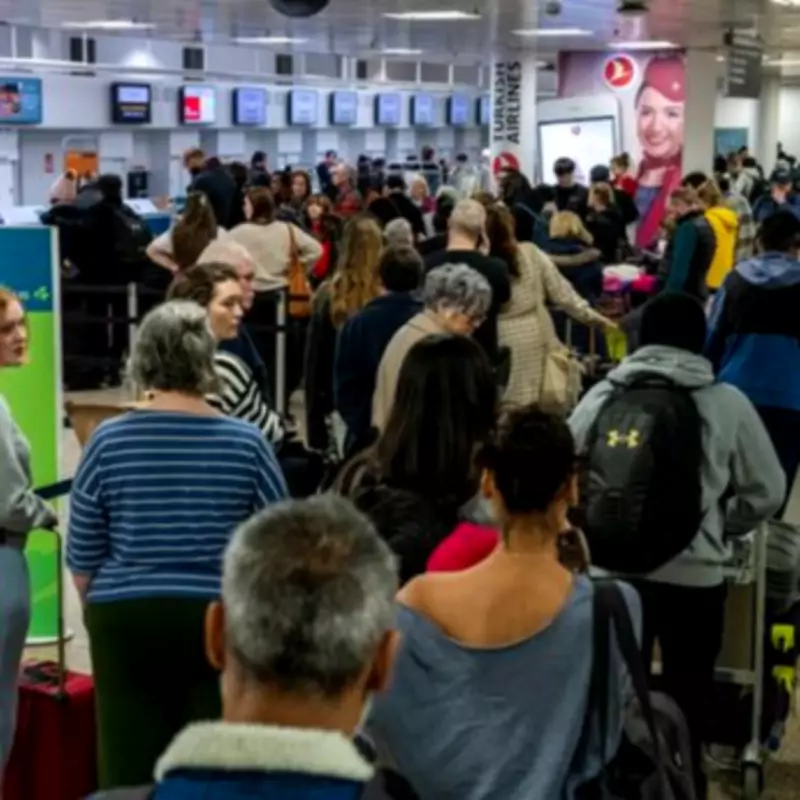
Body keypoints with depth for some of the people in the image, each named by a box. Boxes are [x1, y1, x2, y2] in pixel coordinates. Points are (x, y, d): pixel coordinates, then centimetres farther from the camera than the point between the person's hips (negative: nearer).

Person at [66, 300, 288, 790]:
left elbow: (83, 557, 3)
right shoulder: (247, 443, -5)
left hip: (126, 620, 0)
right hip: (222, 620, 0)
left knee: (131, 770, 7)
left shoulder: (109, 441, -4)